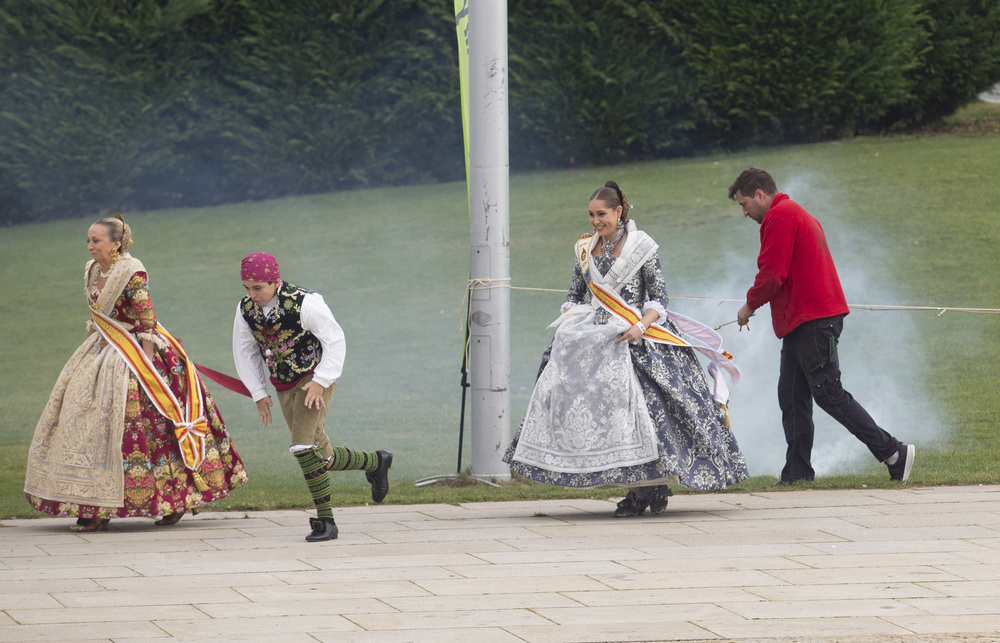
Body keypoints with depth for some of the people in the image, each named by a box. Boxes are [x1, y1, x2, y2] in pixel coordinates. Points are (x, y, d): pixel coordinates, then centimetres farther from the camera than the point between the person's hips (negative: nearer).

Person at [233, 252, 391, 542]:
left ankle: (325, 519, -14)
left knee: (304, 448, -21)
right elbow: (245, 351, 9)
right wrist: (259, 394, 6)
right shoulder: (246, 309, -5)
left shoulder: (303, 303, -23)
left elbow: (335, 341, -17)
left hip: (315, 379, -6)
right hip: (284, 387, 6)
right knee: (322, 457, 7)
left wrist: (320, 382, -23)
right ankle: (375, 462, 33)